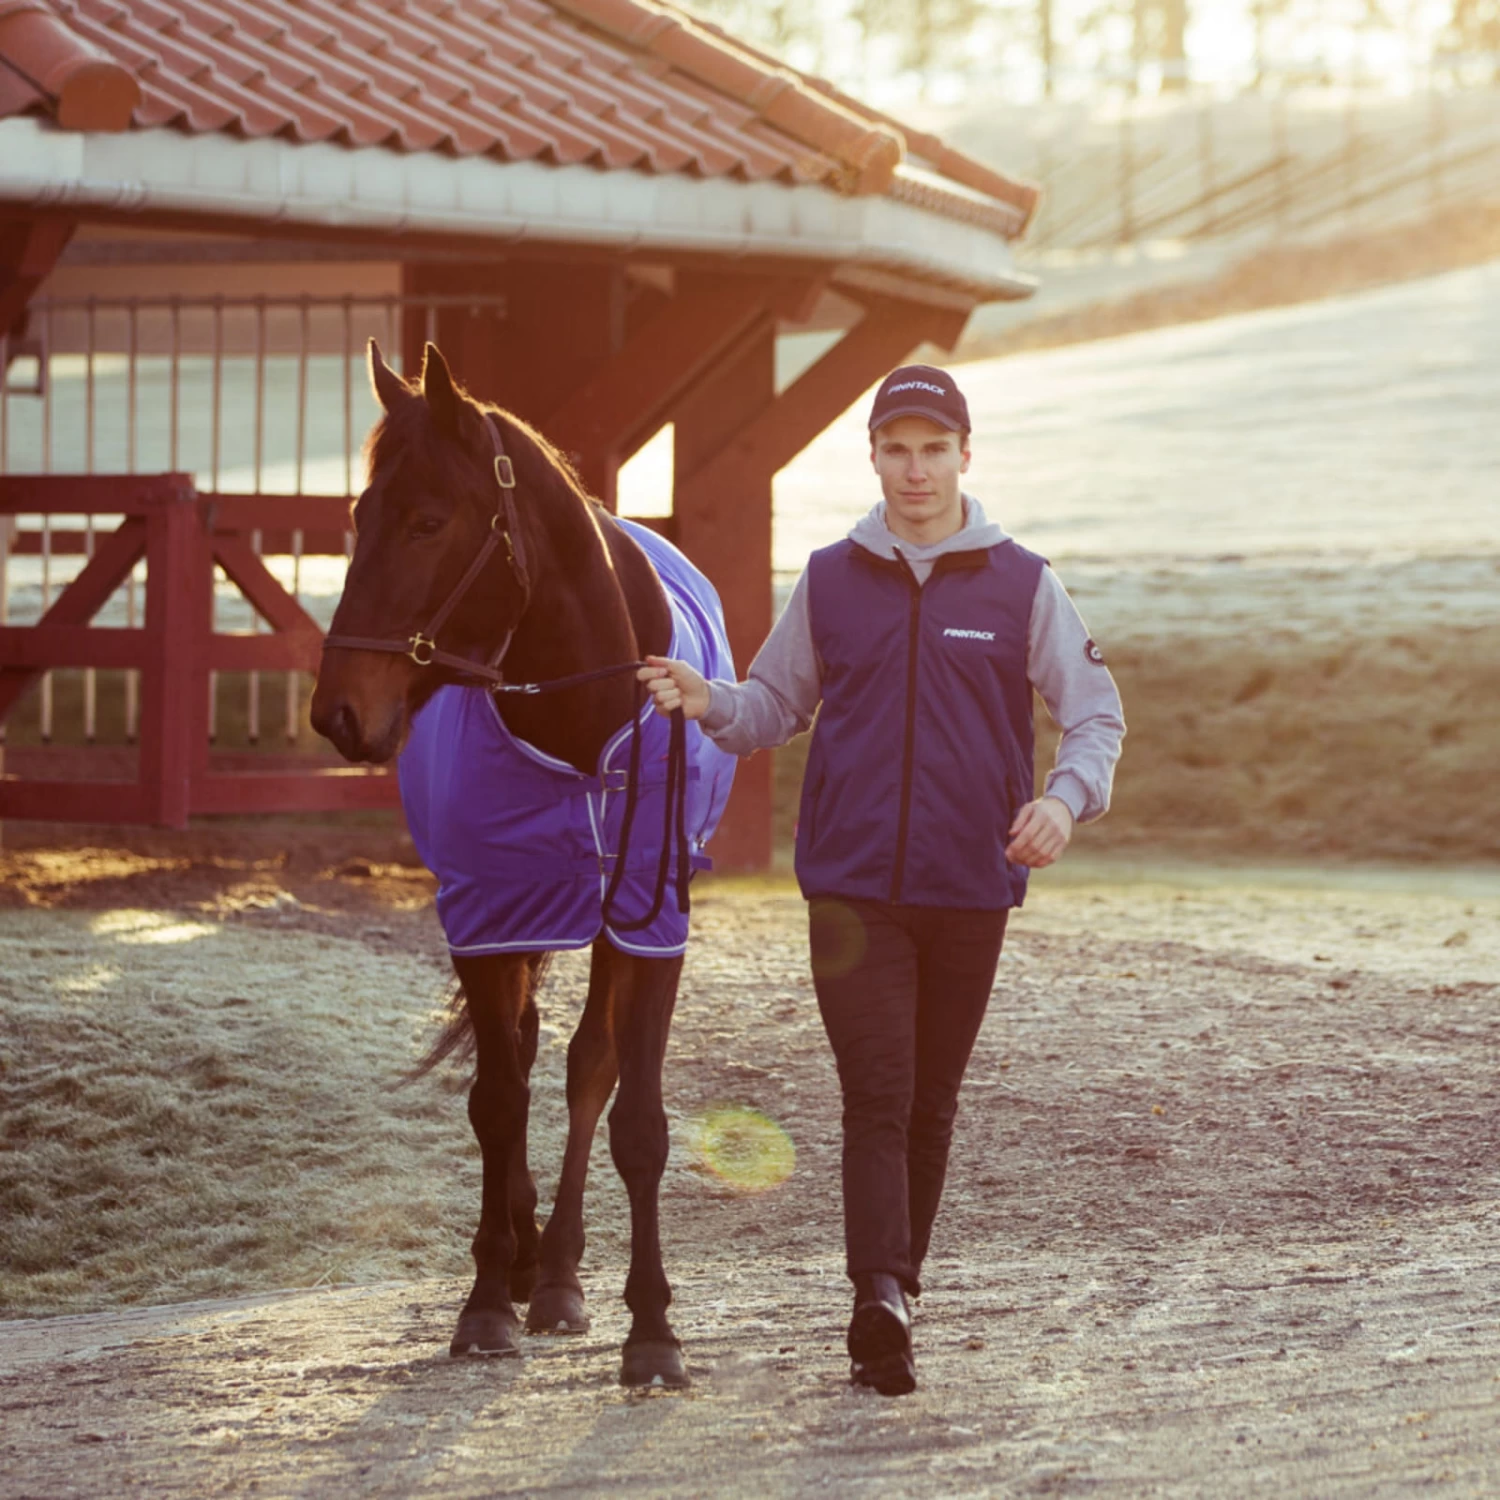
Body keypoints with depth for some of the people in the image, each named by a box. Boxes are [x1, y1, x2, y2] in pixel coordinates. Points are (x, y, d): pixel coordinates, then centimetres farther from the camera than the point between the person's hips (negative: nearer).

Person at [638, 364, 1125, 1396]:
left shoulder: (1021, 586, 1)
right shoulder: (830, 583, 6)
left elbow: (1097, 714, 0)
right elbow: (777, 706, 13)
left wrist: (1068, 797, -19)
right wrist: (709, 705, -9)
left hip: (973, 886, 0)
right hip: (853, 884, 0)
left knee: (932, 1100, 12)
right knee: (876, 1096, -10)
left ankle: (902, 1277, 27)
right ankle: (879, 1306, -19)